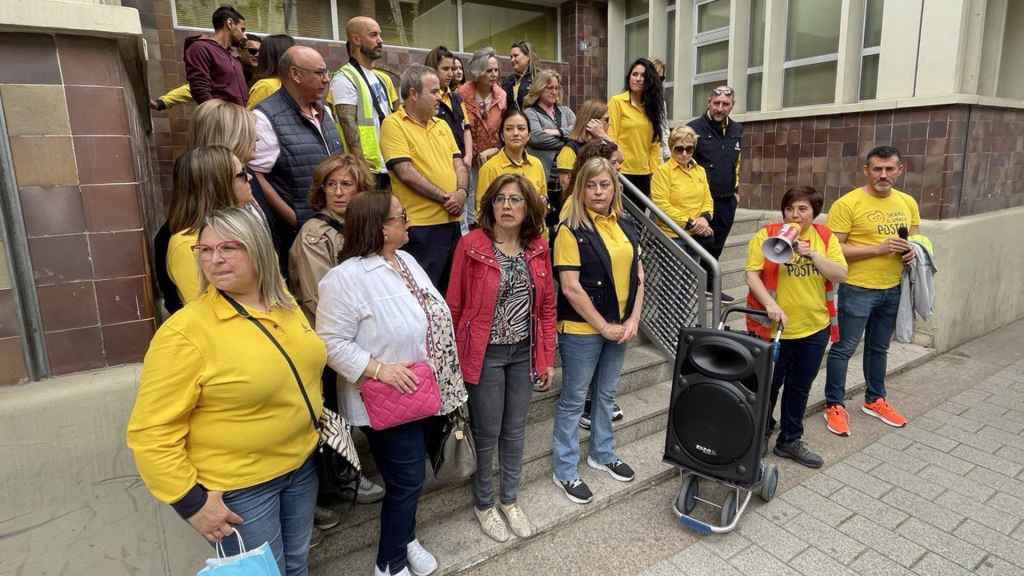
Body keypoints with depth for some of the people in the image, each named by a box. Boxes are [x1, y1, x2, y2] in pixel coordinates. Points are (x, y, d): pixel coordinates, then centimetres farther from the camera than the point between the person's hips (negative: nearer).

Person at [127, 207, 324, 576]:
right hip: (238, 486, -6)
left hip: (301, 463, 6)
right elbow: (151, 432, -19)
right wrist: (192, 502, -18)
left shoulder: (284, 304, -1)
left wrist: (315, 419, 15)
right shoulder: (185, 331, -22)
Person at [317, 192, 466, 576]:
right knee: (407, 483, 5)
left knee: (411, 479, 23)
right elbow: (332, 342, -20)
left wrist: (443, 376, 12)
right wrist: (380, 368, -27)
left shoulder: (406, 260, 6)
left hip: (426, 396, 8)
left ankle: (404, 536, 47)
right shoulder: (346, 277, -21)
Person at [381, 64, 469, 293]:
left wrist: (461, 192, -7)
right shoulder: (394, 124, -6)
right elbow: (406, 173, -15)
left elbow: (458, 163, 14)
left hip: (451, 221, 7)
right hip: (420, 225, -7)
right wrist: (445, 197, -12)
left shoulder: (442, 125, 16)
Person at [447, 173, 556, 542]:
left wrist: (548, 357, 6)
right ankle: (484, 503, 34)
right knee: (487, 434, 9)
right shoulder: (471, 245, -12)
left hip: (524, 352, 4)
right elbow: (454, 306, -8)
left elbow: (547, 305, 6)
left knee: (515, 430, 17)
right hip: (486, 353, -4)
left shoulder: (537, 247, 0)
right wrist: (455, 360, -8)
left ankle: (510, 500, 38)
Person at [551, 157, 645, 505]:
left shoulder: (625, 226, 7)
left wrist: (633, 319, -2)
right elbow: (570, 287, -17)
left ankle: (602, 453, 40)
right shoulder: (571, 230, -12)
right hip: (582, 329, -6)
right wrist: (603, 326, -14)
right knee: (573, 400, 6)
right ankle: (565, 472, 21)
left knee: (606, 394, 20)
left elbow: (638, 274, 9)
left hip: (620, 326, 6)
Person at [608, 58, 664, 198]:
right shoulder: (617, 101, -2)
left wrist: (655, 172, 5)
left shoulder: (651, 105, 13)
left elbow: (655, 142, 12)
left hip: (644, 173, 5)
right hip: (623, 171, -5)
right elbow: (611, 138, -6)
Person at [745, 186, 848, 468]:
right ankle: (760, 435, 32)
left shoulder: (826, 237, 3)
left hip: (814, 328, 4)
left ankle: (790, 440, 32)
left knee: (800, 387, 16)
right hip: (775, 328, -4)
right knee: (768, 385, 10)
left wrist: (812, 253, -18)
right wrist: (770, 303, -26)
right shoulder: (766, 235, -9)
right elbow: (752, 274, -14)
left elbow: (841, 275, -5)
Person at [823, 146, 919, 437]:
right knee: (844, 348, 1)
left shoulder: (908, 202, 6)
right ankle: (834, 405, 14)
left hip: (893, 289, 6)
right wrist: (878, 249, -22)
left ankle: (875, 400, 35)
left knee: (879, 348, 19)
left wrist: (912, 251, -4)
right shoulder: (847, 204, -14)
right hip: (857, 289, -6)